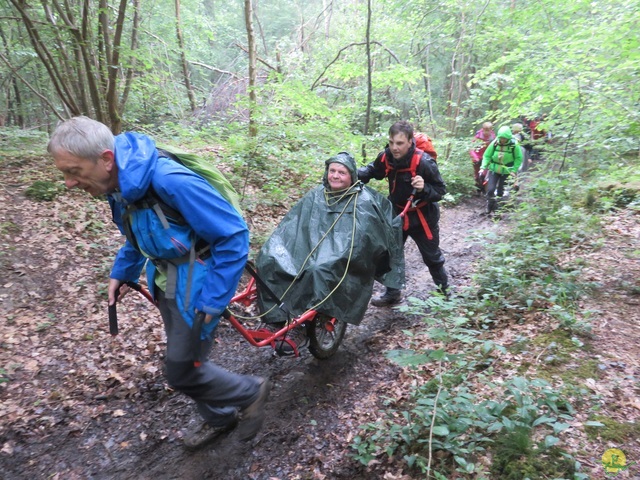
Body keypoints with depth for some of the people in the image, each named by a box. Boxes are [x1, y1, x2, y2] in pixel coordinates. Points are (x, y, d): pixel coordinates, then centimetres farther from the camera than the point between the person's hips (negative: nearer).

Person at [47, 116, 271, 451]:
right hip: (167, 281, 9)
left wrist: (213, 301, -23)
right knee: (181, 360, 19)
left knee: (182, 371, 0)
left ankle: (250, 392, 25)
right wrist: (121, 272, 11)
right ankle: (220, 418, 43)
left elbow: (233, 235, -26)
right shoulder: (118, 185, -3)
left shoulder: (170, 182, -30)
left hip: (196, 285, -8)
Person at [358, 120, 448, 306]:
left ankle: (444, 290, 37)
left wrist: (424, 188, -41)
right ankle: (392, 293, 29)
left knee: (432, 256, 13)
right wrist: (355, 174, -15)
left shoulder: (424, 162, -28)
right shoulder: (386, 157, -15)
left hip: (421, 216, -4)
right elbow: (372, 170, 5)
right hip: (396, 212, 5)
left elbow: (440, 190, -20)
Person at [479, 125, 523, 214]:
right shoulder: (494, 143, -12)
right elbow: (487, 156, -5)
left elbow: (519, 158, -4)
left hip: (506, 171, -1)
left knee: (501, 192, 3)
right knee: (490, 189, -10)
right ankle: (490, 207, 13)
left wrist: (514, 170, -9)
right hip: (494, 169, 1)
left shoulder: (514, 145, -14)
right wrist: (483, 167, -15)